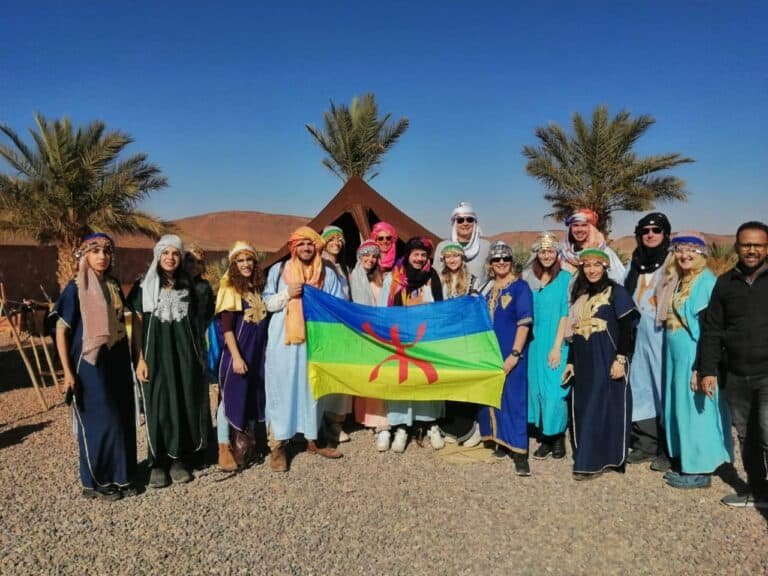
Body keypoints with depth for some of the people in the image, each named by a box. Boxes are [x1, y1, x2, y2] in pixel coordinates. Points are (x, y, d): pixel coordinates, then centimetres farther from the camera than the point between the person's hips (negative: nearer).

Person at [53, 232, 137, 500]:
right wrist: (68, 372, -13)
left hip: (117, 362, 6)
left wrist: (129, 361, 13)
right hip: (90, 363, -5)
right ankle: (96, 481, 17)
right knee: (99, 422, 1)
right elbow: (61, 331, -9)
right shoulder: (75, 288, -9)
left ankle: (121, 475, 23)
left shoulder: (114, 286, 7)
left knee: (123, 419, 9)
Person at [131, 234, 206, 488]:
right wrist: (140, 359, -8)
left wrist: (198, 354, 9)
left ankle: (179, 459, 17)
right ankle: (158, 463, 12)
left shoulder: (187, 286, 8)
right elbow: (137, 324, -1)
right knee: (158, 406, 1)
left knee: (185, 404, 4)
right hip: (157, 353, -2)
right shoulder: (144, 286, 1)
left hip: (184, 354, 2)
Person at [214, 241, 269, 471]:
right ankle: (224, 448, 10)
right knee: (231, 396, 1)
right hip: (237, 352, -6)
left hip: (258, 352, 6)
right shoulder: (230, 289, -8)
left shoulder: (258, 288, 9)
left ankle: (249, 442, 28)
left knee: (254, 395, 14)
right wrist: (236, 356, -19)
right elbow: (226, 328, -14)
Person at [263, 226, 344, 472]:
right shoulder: (278, 270, 5)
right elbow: (267, 303, 5)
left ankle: (313, 439, 22)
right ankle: (277, 445, 6)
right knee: (282, 388, -1)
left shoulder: (327, 274, 7)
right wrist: (287, 293, -11)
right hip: (283, 340, -2)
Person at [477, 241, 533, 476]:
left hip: (511, 353, -6)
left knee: (513, 398, -6)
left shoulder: (520, 287, -6)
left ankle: (520, 452, -2)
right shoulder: (488, 288, 10)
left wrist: (514, 354, -19)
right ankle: (501, 442, 25)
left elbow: (524, 323, -13)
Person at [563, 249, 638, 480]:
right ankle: (586, 457, 21)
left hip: (606, 362, -6)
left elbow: (626, 329, -8)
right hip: (583, 362, 6)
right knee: (583, 408, 9)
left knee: (602, 406, -4)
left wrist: (620, 359, -16)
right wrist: (570, 362, 15)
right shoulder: (580, 295, 14)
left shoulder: (616, 292, -3)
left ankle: (593, 462, 1)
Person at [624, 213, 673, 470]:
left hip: (663, 333, -6)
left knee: (664, 386, -3)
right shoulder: (635, 262, 15)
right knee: (639, 386, 9)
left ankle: (668, 450, 7)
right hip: (638, 333, 6)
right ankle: (645, 444, 20)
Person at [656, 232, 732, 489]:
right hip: (676, 357, 8)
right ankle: (685, 463, 27)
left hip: (694, 357, -8)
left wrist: (701, 366, -20)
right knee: (680, 408, 14)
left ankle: (700, 470, 13)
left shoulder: (705, 281, -13)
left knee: (695, 408, 0)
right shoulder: (678, 281, 11)